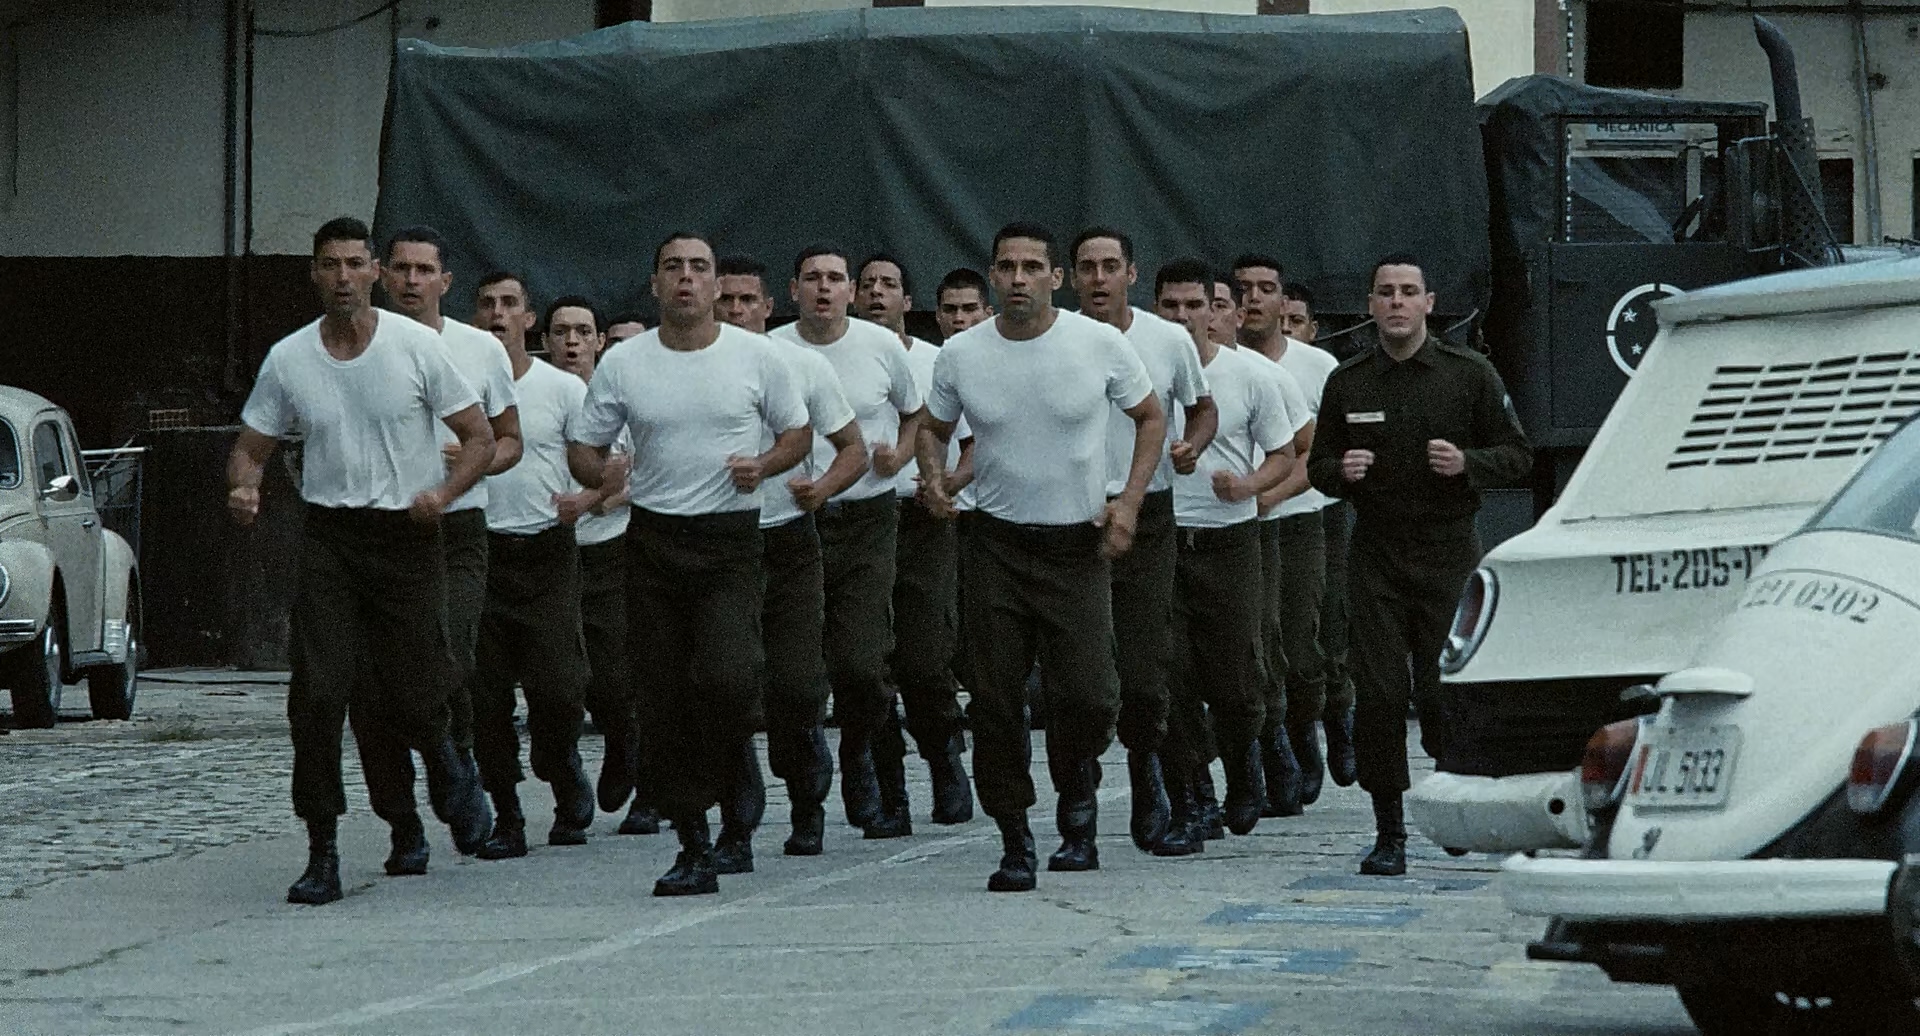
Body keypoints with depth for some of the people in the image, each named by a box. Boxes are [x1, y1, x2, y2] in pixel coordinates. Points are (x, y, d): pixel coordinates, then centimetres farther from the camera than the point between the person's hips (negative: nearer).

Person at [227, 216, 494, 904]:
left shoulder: (417, 346, -3)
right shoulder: (287, 359, 3)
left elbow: (480, 438, 1)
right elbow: (251, 447, 12)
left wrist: (443, 492, -17)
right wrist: (243, 488, -12)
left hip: (408, 537, -1)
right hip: (329, 537, 2)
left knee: (413, 698, 0)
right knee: (316, 693, -11)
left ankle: (448, 771, 36)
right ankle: (323, 853, -6)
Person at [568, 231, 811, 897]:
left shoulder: (755, 357, 2)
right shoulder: (623, 364, 4)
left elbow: (798, 433, 12)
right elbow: (582, 448, 10)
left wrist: (764, 465, -8)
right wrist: (602, 473, -13)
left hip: (730, 540, -2)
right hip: (653, 537, 2)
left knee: (726, 677, -23)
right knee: (663, 699, 2)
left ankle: (735, 758, 9)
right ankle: (694, 847, 10)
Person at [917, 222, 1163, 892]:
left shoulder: (1100, 345, -5)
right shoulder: (960, 355, -1)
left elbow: (1151, 417, 7)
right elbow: (934, 429, 14)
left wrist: (1129, 501, -4)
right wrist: (932, 476, -8)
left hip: (1079, 542, -1)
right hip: (996, 543, 1)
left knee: (1088, 695, -10)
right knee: (995, 700, -1)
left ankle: (1077, 796, 21)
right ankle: (1015, 841, 10)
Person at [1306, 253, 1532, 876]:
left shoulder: (1470, 375, 2)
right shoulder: (1347, 384, 8)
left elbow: (1516, 457, 4)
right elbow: (1318, 468, 16)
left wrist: (1465, 464, -15)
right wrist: (1341, 471, -8)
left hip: (1449, 552, -2)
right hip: (1376, 556, 2)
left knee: (1445, 693, -7)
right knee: (1379, 694, -5)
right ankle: (1389, 832, 2)